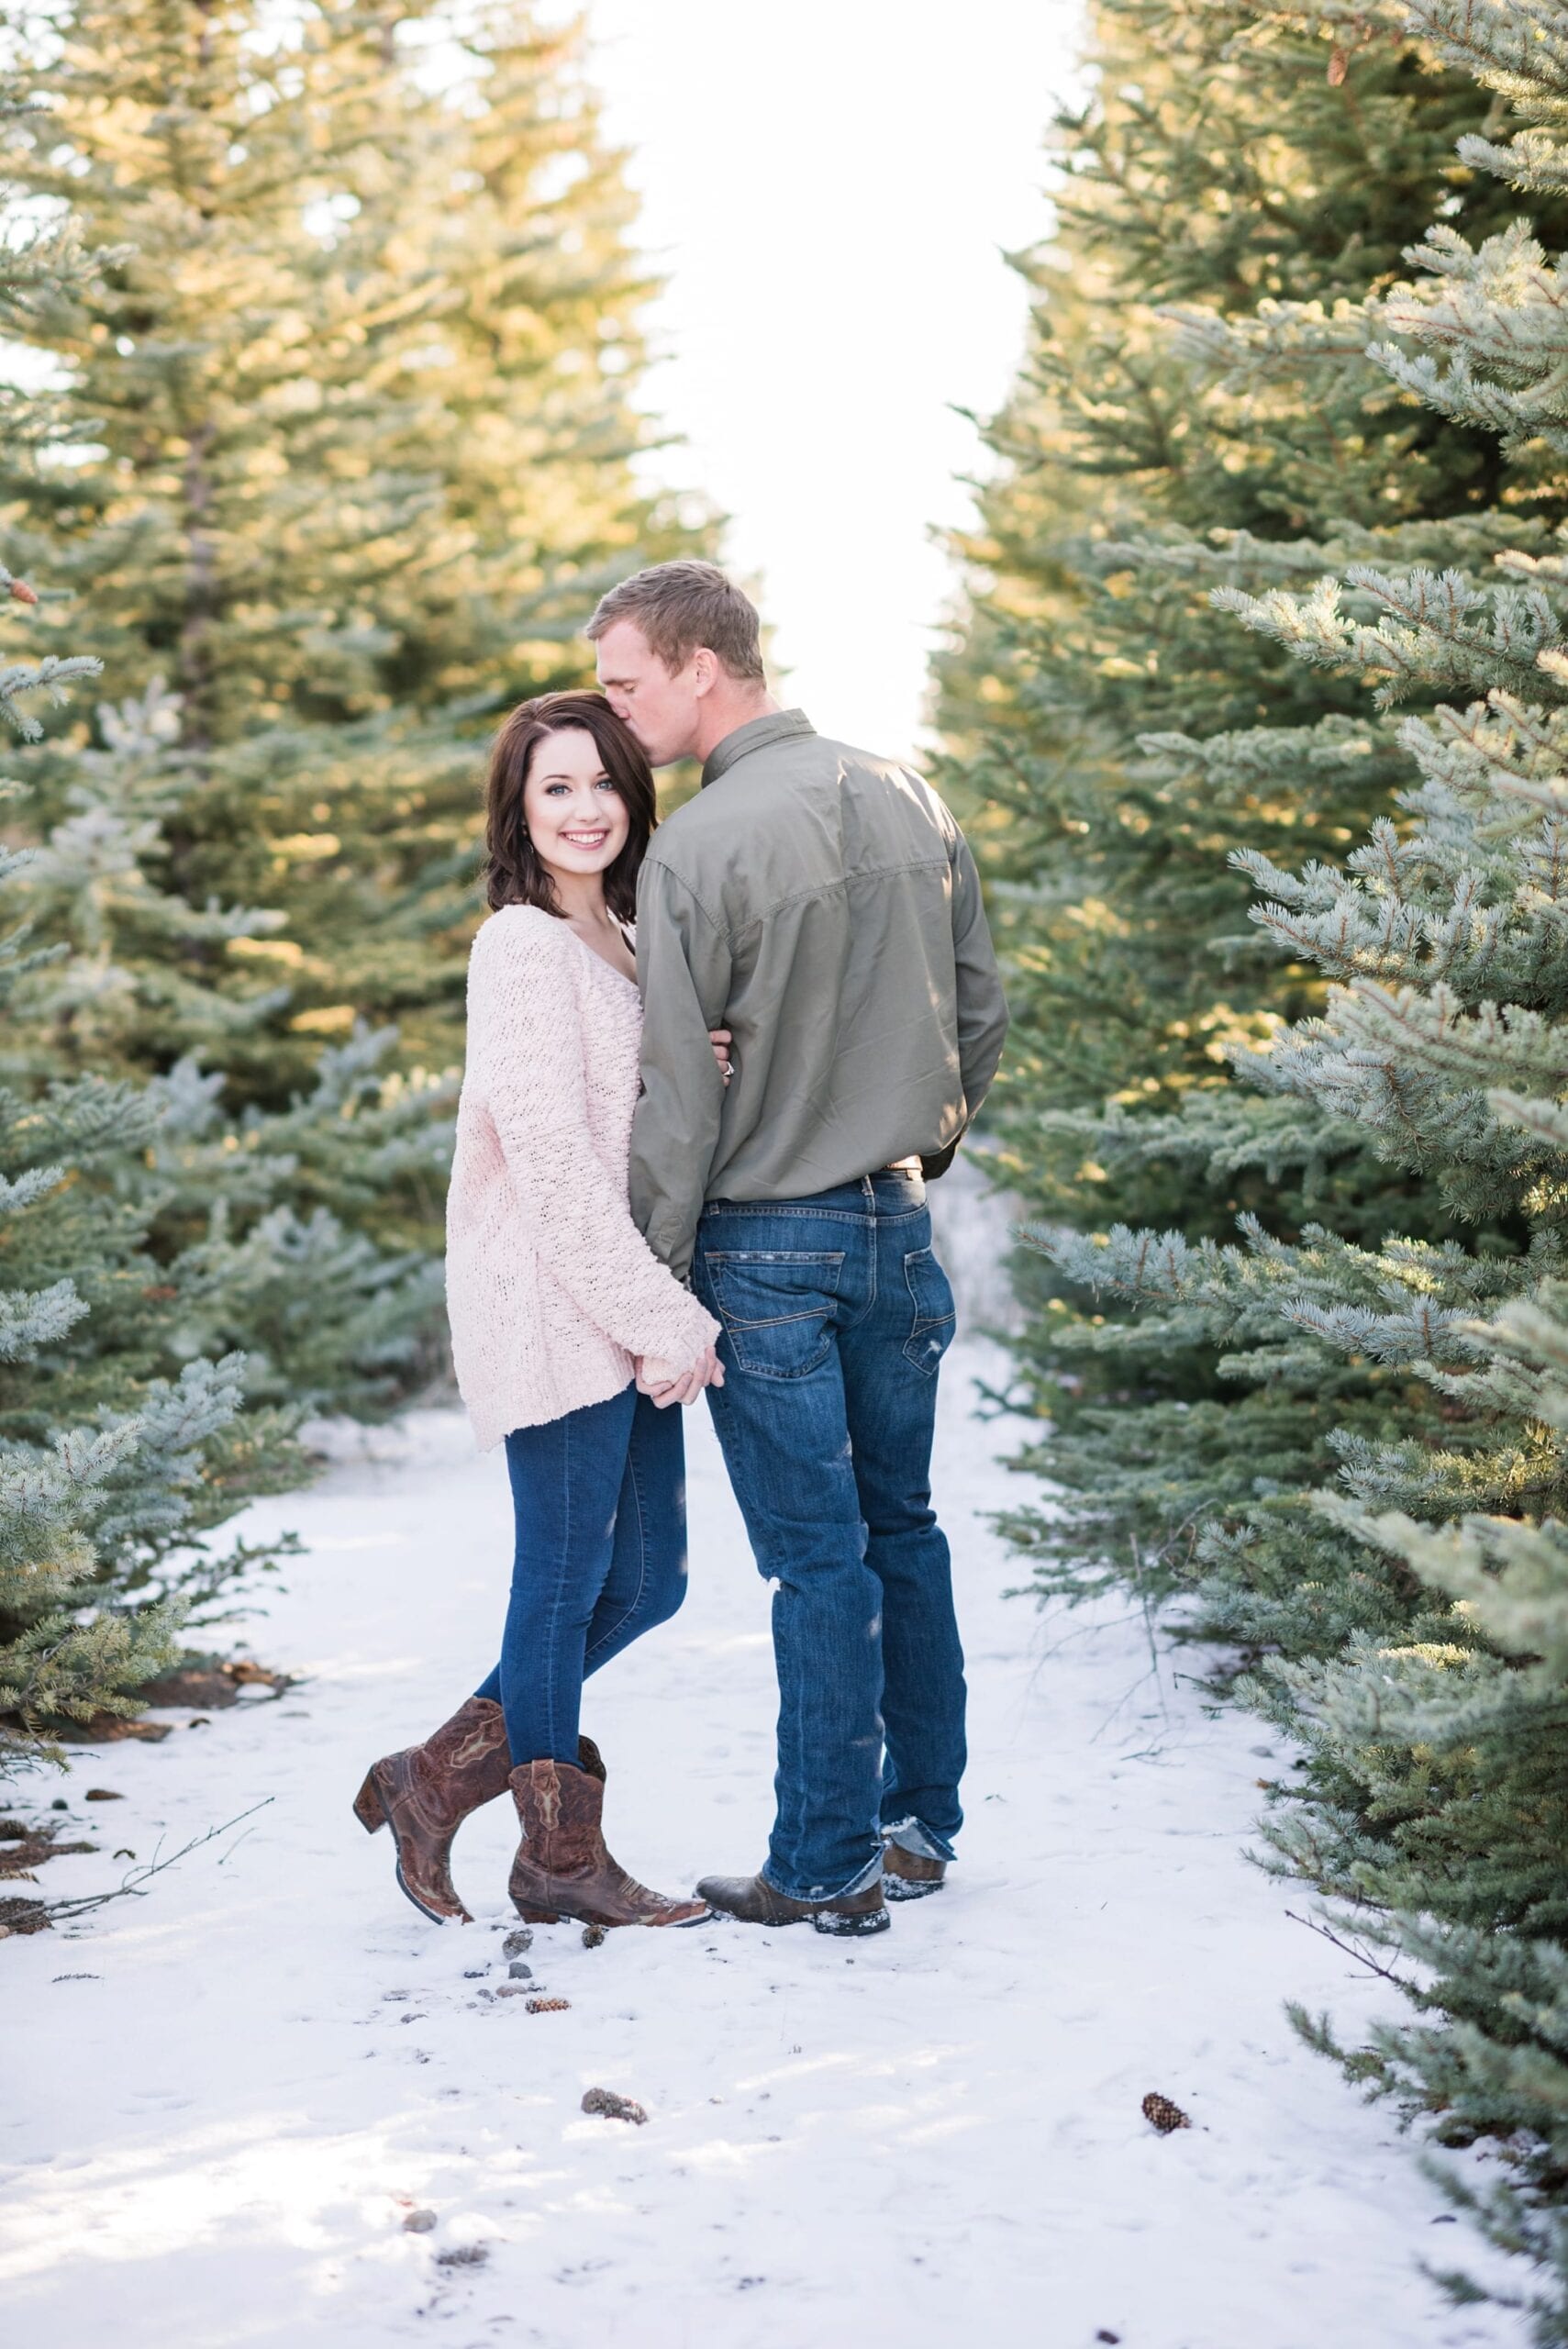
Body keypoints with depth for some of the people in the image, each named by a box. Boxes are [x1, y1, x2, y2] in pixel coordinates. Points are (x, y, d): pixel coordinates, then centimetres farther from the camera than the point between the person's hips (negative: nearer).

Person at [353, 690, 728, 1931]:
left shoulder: (620, 942, 17)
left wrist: (700, 1075, -4)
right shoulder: (524, 946, -11)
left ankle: (439, 1777, 22)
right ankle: (561, 1856, 15)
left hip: (627, 1305, 9)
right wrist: (669, 1318, -15)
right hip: (554, 1311, -9)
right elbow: (554, 1162, -17)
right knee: (566, 1582, 1)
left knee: (647, 1580, 11)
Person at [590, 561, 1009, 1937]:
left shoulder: (697, 851, -17)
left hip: (767, 1245, -6)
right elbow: (983, 1008, 11)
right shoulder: (909, 802, 4)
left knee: (818, 1558, -1)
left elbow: (676, 1098, -15)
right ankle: (922, 1826, 23)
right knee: (903, 1529, 15)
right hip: (897, 1228, 6)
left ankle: (829, 1870, 7)